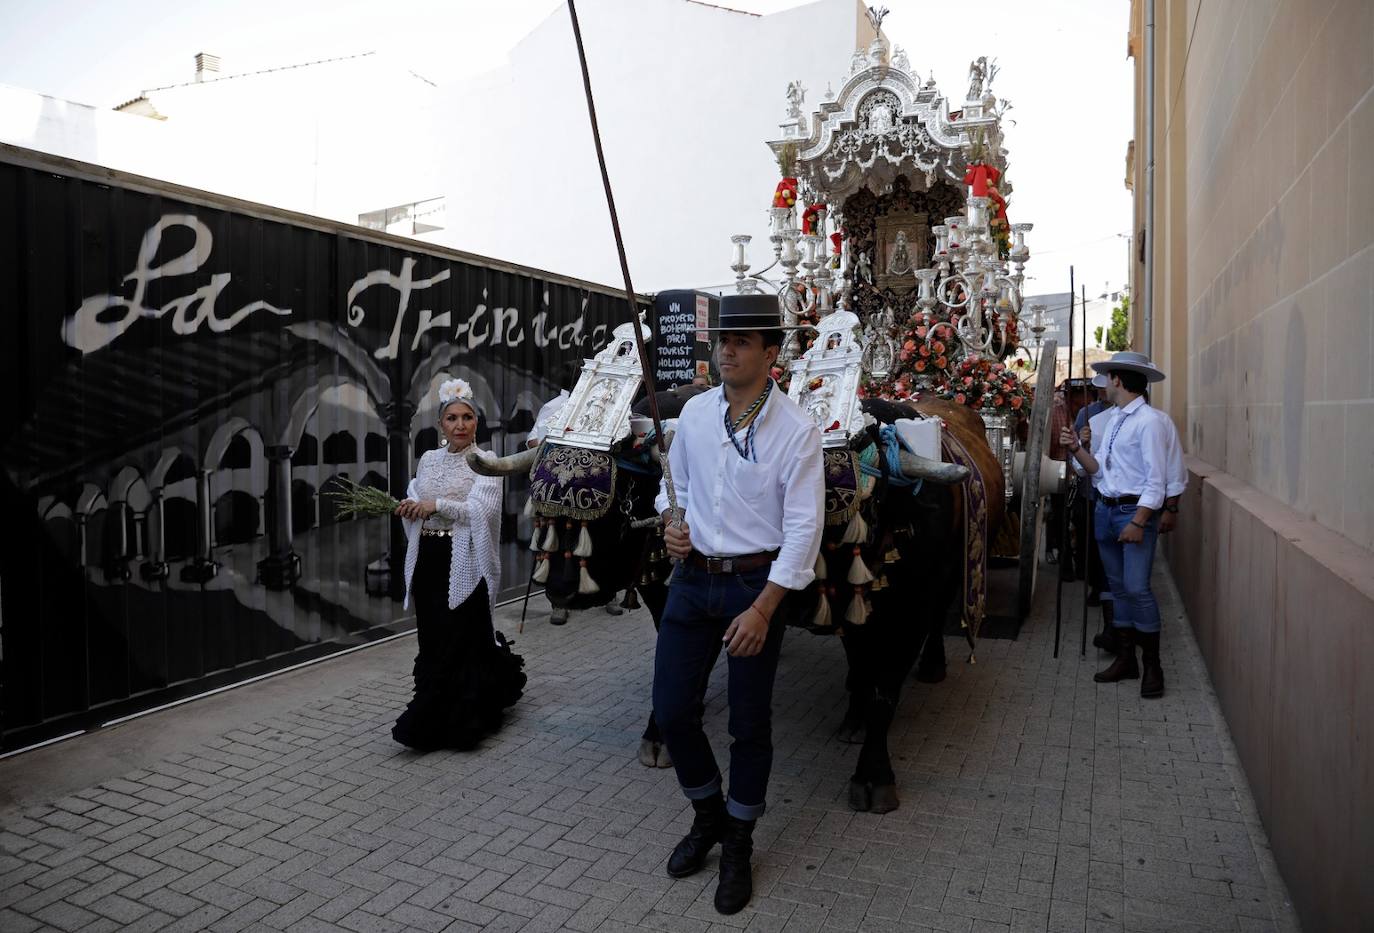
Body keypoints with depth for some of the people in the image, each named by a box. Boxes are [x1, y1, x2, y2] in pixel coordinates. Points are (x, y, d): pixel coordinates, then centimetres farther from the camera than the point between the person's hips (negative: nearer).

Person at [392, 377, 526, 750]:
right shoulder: (428, 459, 12)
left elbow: (481, 510, -17)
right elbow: (415, 503, 15)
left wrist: (437, 505, -21)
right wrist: (406, 508, -6)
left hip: (464, 564, -6)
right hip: (428, 561, 6)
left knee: (454, 642, -3)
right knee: (432, 638, 10)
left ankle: (429, 725, 8)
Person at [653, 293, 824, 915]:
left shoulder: (796, 430, -12)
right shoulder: (695, 412, 2)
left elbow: (802, 527, -14)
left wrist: (762, 610, -18)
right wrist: (670, 521, -6)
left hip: (756, 584, -4)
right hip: (692, 578, 4)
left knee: (749, 723, 8)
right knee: (671, 711, 7)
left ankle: (738, 846, 31)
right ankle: (708, 815, 35)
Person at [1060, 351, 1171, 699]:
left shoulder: (1149, 421, -13)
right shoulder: (1111, 419, 13)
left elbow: (1156, 480, -16)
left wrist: (1138, 522, -21)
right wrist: (1076, 448, 0)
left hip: (1135, 512, -8)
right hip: (1105, 510, 8)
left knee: (1137, 588, -11)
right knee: (1118, 587, 13)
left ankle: (1152, 665, 4)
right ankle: (1125, 659, 23)